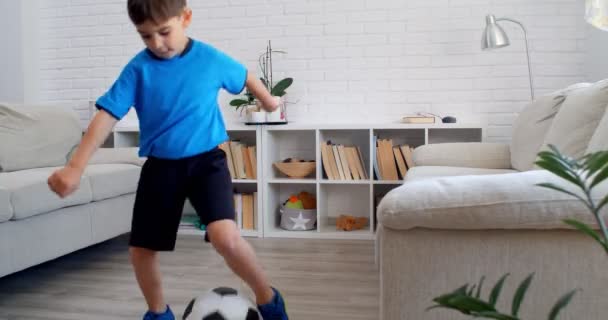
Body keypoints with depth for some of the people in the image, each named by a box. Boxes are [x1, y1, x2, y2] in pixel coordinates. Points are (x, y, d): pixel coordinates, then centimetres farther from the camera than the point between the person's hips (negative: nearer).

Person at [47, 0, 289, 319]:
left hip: (206, 160, -2)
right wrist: (75, 167, -22)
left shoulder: (211, 58, -8)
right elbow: (107, 115, -12)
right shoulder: (138, 68, -8)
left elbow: (245, 76, 13)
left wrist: (268, 100, 32)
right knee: (140, 250, 6)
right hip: (160, 165, 3)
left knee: (225, 237, -25)